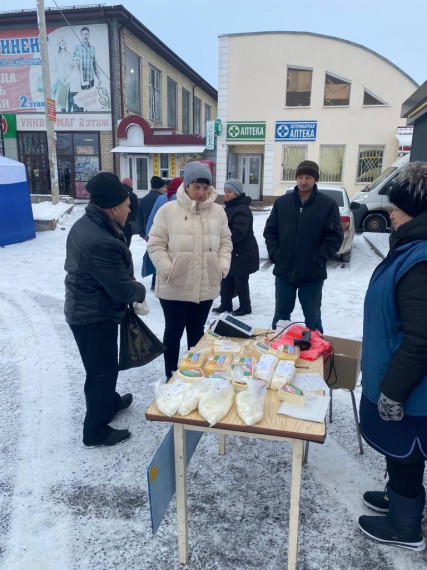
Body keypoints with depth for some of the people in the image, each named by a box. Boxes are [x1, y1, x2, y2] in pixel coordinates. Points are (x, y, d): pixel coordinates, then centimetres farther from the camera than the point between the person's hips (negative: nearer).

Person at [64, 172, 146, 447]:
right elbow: (123, 290, -26)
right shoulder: (103, 243, -32)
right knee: (102, 370, 6)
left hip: (83, 309, 10)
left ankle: (110, 401, 49)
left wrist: (128, 280, 3)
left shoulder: (85, 224, 1)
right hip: (96, 316, -10)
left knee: (104, 365, 27)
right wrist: (140, 289, -5)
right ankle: (96, 431, 23)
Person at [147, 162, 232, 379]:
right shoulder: (168, 210, -6)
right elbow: (156, 244, -7)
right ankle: (171, 376, 27)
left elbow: (225, 242, 12)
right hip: (174, 287, -3)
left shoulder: (218, 211, 6)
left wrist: (223, 266, -2)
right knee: (173, 331, 10)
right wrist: (167, 270, -16)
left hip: (206, 286, 4)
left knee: (197, 331, 18)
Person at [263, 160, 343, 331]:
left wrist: (318, 259, -12)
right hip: (284, 272, 3)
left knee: (312, 318, 12)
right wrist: (274, 254, -4)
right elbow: (270, 231, 8)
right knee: (281, 315, 17)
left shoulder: (328, 204, -4)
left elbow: (335, 236, -5)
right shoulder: (282, 202, 4)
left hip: (313, 275, -2)